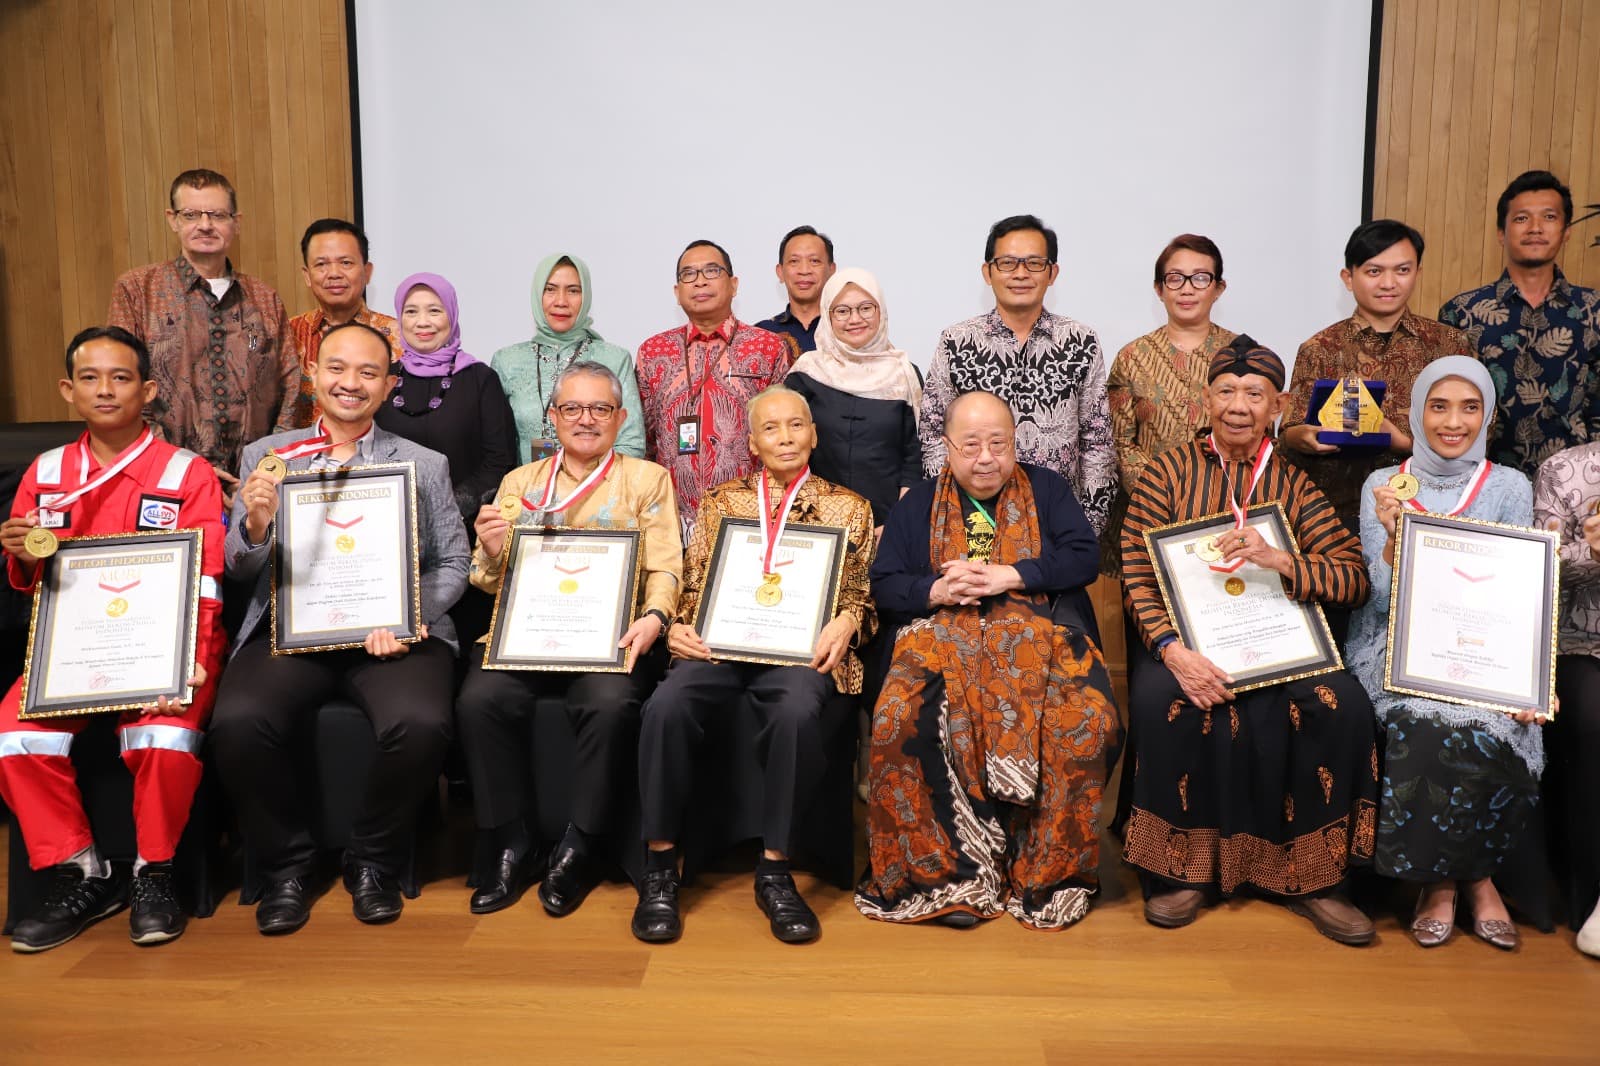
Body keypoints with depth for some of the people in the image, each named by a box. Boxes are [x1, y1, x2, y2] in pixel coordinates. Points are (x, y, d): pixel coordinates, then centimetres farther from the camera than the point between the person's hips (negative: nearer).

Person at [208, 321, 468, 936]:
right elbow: (240, 570, 9)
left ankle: (372, 862, -2)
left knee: (420, 724, -30)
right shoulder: (266, 457, 15)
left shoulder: (425, 466, 14)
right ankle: (287, 865, -2)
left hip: (393, 632, -1)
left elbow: (453, 564, 8)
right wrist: (256, 524, -14)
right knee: (237, 722, -28)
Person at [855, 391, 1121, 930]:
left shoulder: (1047, 490, 18)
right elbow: (883, 586, 12)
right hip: (943, 637, 0)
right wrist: (934, 591, -8)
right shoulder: (918, 505, 19)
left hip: (1038, 636, 0)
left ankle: (1048, 869, -11)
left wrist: (1010, 576, -8)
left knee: (1087, 721, -29)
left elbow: (1085, 556, 5)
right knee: (903, 723, -30)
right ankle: (948, 870, -16)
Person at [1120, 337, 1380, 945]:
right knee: (1161, 699, -32)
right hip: (1184, 638, -2)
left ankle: (1306, 877, -6)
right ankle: (1180, 870, -12)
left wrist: (1280, 560, -20)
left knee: (1342, 704, -25)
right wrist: (1173, 650, -22)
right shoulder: (1168, 472, 3)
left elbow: (1354, 580, -1)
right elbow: (1137, 575, -6)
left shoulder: (1293, 485, 8)